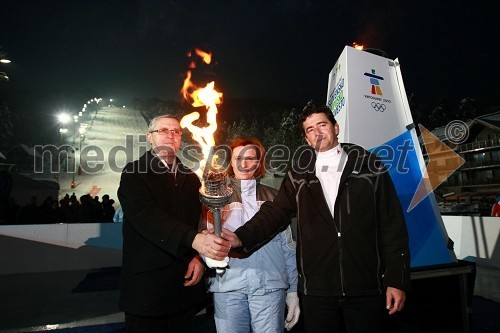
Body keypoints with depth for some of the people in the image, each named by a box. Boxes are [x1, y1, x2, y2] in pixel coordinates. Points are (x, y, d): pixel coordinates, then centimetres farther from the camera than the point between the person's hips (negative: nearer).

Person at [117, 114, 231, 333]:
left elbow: (200, 221, 8)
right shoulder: (134, 173, -5)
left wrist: (200, 256, -9)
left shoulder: (191, 178, 12)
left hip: (186, 283, 5)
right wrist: (193, 240, -34)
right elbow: (147, 216, -22)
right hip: (147, 284, -4)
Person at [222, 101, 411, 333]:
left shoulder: (369, 166, 2)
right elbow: (275, 212, -1)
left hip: (366, 288, 0)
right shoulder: (299, 174, 5)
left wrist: (397, 280, -2)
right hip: (316, 289, 1)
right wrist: (242, 237, -17)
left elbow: (392, 226, 1)